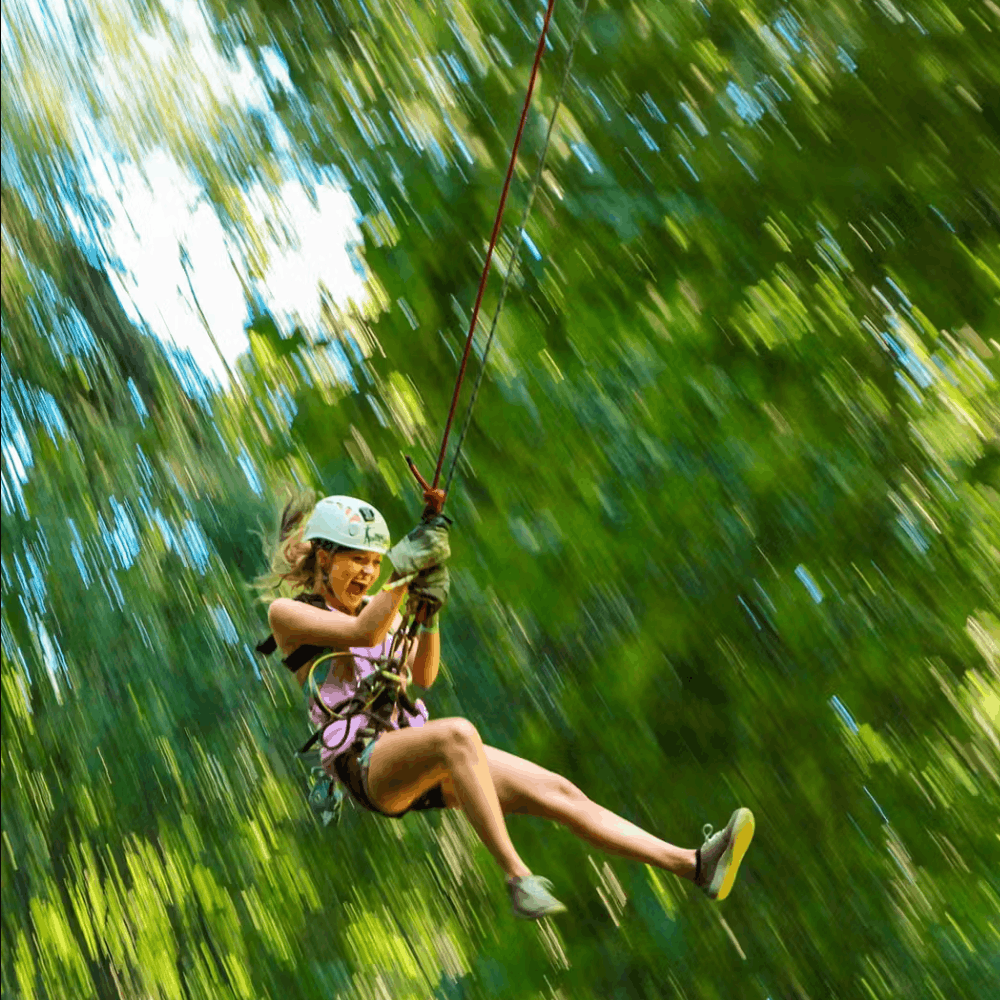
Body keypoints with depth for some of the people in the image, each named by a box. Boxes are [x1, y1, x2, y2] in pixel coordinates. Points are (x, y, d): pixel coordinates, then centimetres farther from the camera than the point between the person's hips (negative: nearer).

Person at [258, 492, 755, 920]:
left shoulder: (378, 606, 24)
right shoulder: (287, 613, 4)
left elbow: (422, 676, 11)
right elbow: (363, 633, -16)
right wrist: (406, 570, -17)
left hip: (412, 739, 7)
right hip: (363, 762, -7)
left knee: (557, 791, -12)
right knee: (457, 734, -40)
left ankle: (693, 864, -21)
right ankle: (517, 876, -43)